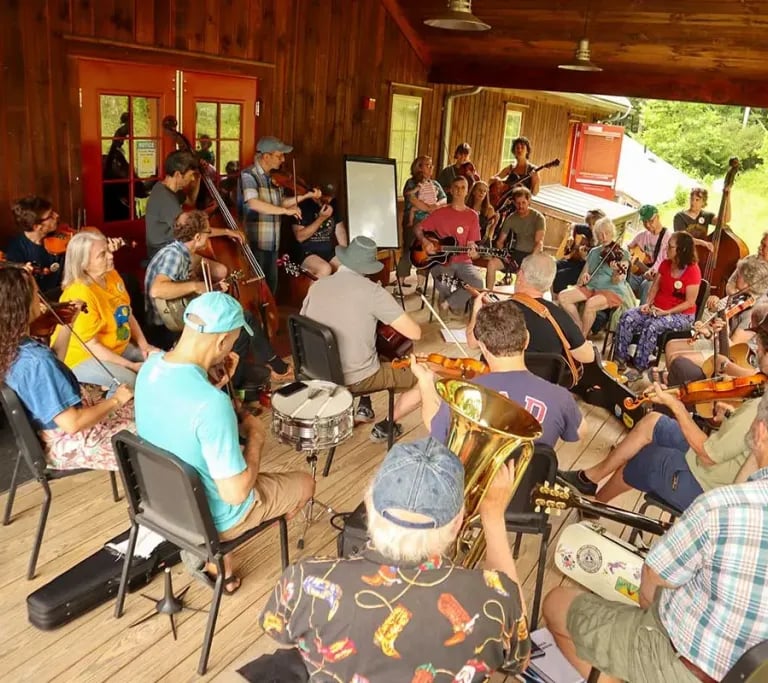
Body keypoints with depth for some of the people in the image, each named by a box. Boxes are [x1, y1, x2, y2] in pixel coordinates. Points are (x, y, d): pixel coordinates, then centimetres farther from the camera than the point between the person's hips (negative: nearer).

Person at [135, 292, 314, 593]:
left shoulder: (151, 366, -12)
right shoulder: (212, 403, -36)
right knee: (305, 483, 15)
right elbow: (236, 493, -29)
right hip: (210, 517, -6)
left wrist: (214, 381, -4)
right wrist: (256, 435, -15)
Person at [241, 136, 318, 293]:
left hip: (272, 242, 7)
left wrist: (306, 196, 9)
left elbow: (280, 202, 18)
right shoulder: (248, 175, -13)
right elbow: (254, 204, -28)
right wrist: (286, 211, -26)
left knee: (271, 284, 15)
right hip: (254, 242, -7)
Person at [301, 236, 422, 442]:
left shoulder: (316, 286, -2)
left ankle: (364, 405, 30)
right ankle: (385, 426, 13)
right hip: (358, 379, -6)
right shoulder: (372, 291, -18)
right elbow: (415, 333, -17)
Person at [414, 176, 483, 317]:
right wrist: (424, 241, -14)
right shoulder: (440, 212, 3)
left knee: (477, 283, -28)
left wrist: (473, 252, -21)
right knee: (444, 285, -34)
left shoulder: (472, 215, 5)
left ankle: (447, 304, -6)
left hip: (463, 261, 2)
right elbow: (417, 228, 6)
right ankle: (457, 305, 1)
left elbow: (471, 244, 3)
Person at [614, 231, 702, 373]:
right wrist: (648, 303, -7)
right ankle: (620, 358, -14)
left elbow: (690, 302, -16)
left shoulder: (693, 270, -16)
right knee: (627, 317, -18)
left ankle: (639, 367, -23)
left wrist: (666, 312, -23)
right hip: (657, 308, 6)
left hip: (681, 314, -6)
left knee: (652, 326, -35)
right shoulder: (665, 264, 3)